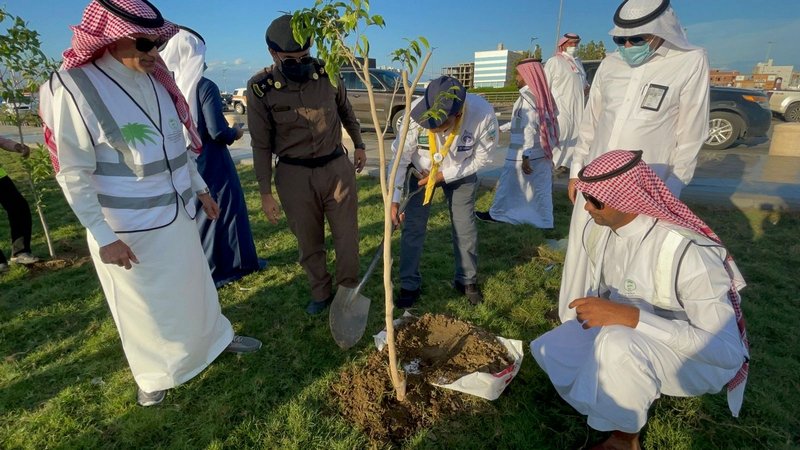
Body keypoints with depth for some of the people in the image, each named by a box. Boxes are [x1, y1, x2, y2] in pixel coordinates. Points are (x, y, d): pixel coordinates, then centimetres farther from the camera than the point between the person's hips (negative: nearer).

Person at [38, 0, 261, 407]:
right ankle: (153, 374, 37)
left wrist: (200, 189, 17)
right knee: (144, 304, 13)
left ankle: (216, 337, 45)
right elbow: (73, 175, -15)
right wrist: (103, 236, -18)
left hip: (177, 214, 6)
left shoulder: (155, 80, 3)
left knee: (195, 284, 21)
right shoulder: (74, 87, -16)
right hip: (127, 228, -5)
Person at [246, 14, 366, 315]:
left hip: (337, 167, 1)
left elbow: (346, 112, 15)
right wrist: (265, 192, -3)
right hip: (294, 175, -1)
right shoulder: (260, 88, -8)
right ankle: (321, 294, 32)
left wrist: (359, 145, 23)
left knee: (346, 237, 8)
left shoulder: (327, 73, -3)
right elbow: (261, 145, -3)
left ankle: (348, 292, 27)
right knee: (309, 242, 11)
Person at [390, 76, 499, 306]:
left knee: (465, 227, 4)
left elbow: (482, 157, -16)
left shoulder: (484, 114, -34)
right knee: (413, 226, -3)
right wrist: (394, 199, -21)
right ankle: (410, 285, 14)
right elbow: (400, 156, -22)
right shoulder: (416, 112, -34)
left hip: (460, 173, 0)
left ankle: (467, 280, 27)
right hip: (421, 170, 0)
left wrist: (445, 175, -20)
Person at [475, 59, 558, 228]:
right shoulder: (540, 94, 11)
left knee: (508, 185, 9)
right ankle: (545, 222, 17)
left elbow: (529, 129, -22)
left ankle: (496, 214, 25)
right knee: (541, 188, 11)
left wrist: (525, 156, -24)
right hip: (542, 152, 8)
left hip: (524, 152, -8)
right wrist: (501, 128, 31)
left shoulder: (528, 95, -15)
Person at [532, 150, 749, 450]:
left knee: (618, 344, -37)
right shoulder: (600, 229, -9)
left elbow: (728, 350, -34)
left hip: (699, 358, -6)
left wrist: (629, 317, -41)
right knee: (547, 349, -5)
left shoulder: (687, 252, -32)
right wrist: (596, 312, -6)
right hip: (626, 334, 6)